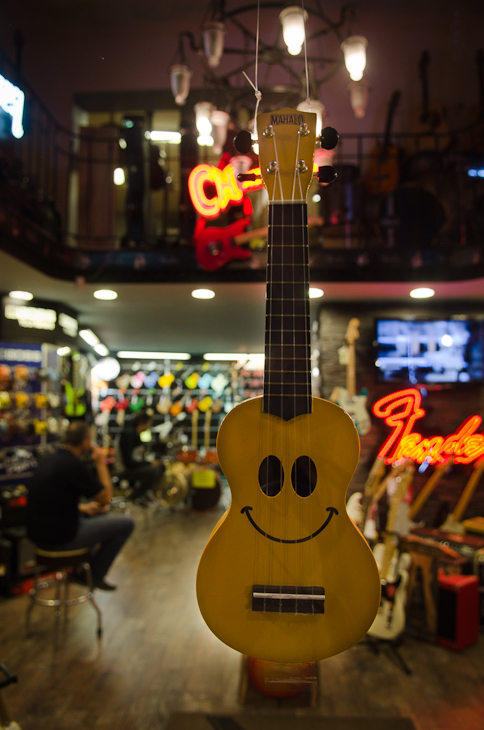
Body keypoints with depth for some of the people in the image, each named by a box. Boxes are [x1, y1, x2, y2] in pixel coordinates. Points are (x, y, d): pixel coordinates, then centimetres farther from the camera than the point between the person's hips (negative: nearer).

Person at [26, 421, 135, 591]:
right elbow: (106, 498, -13)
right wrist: (101, 463, -6)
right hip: (59, 537, -9)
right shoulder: (75, 465, -22)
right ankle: (96, 575, 14)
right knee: (126, 523, 1)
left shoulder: (50, 459, 6)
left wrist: (82, 508, 12)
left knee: (99, 513, 31)